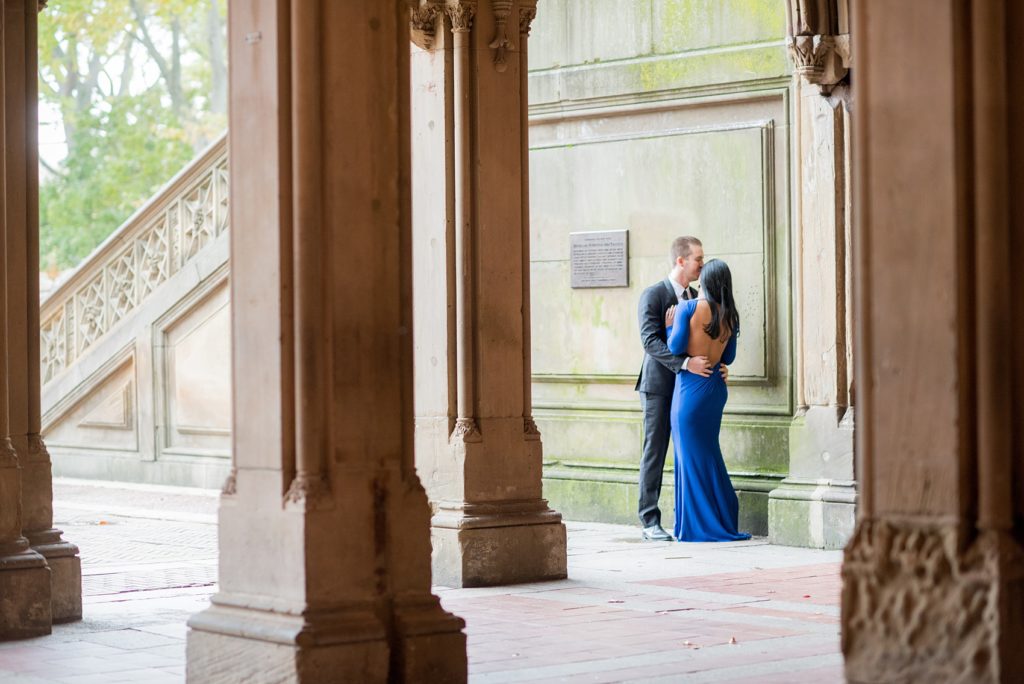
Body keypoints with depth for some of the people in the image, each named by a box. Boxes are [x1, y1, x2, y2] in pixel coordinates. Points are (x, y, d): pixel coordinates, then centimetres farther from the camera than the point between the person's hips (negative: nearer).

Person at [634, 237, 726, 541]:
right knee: (655, 453, -3)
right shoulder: (653, 295, -9)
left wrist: (718, 366, -3)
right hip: (659, 385, -6)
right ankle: (650, 522, 1)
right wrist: (686, 363, -30)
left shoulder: (695, 297, 13)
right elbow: (650, 341, -19)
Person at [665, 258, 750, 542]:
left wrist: (669, 326, 3)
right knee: (708, 453, 15)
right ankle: (722, 521, 18)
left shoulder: (687, 308, -11)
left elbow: (675, 347, -15)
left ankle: (700, 526, 3)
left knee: (692, 456, 1)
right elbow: (728, 358, 12)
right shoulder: (729, 316, 6)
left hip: (690, 388, -6)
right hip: (715, 388, 6)